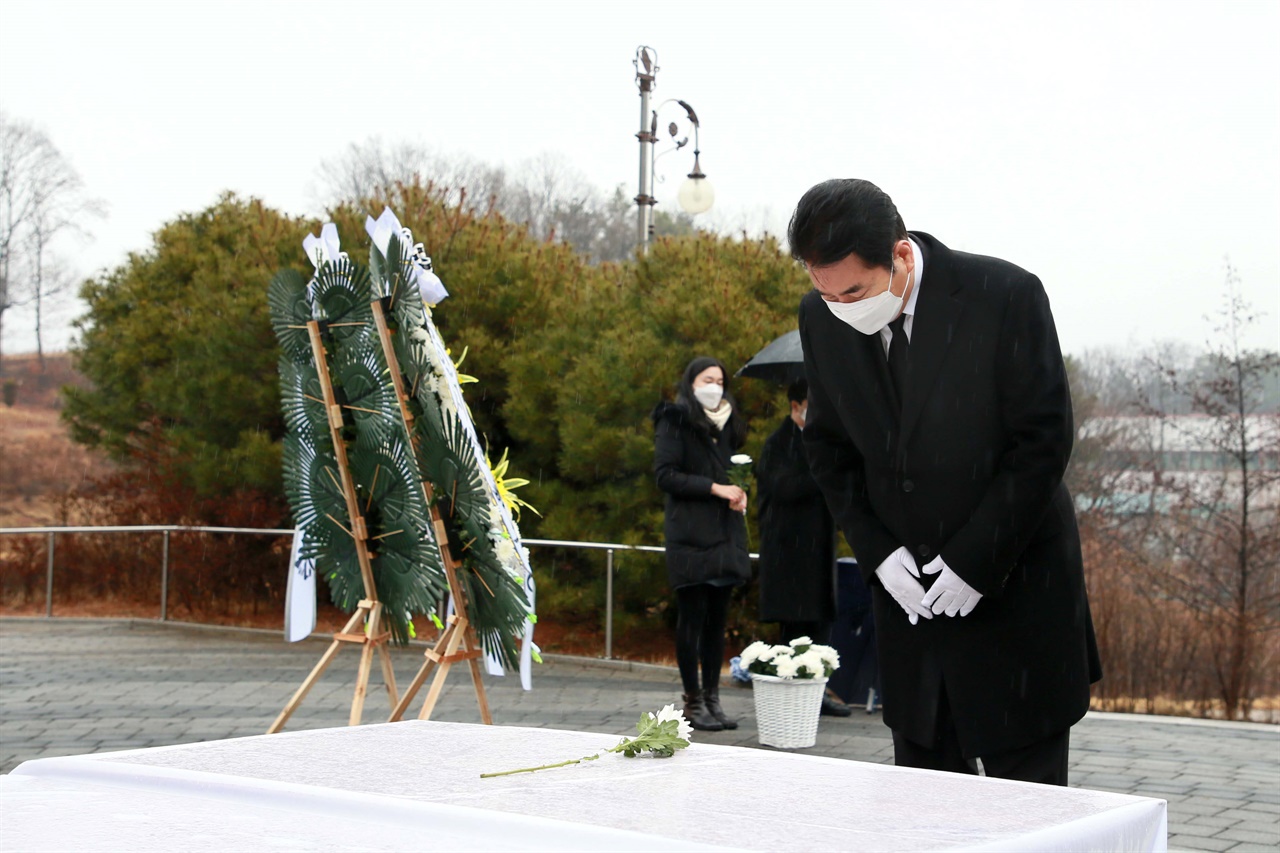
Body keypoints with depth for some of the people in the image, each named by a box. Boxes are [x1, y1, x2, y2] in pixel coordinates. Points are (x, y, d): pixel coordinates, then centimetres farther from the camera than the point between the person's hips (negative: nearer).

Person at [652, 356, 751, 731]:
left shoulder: (726, 424, 20)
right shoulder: (675, 421, -2)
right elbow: (665, 474, -10)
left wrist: (738, 494, 3)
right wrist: (714, 488, -16)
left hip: (725, 534, 7)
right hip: (690, 535, -7)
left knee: (717, 618, 7)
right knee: (692, 618, -4)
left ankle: (712, 698, 12)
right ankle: (693, 702, 1)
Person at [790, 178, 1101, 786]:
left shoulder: (1005, 295, -16)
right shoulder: (821, 317, -2)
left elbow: (1045, 441, -13)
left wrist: (973, 560, -15)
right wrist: (876, 550, -5)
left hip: (1013, 587, -4)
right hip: (906, 586, 4)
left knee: (1029, 792, 1)